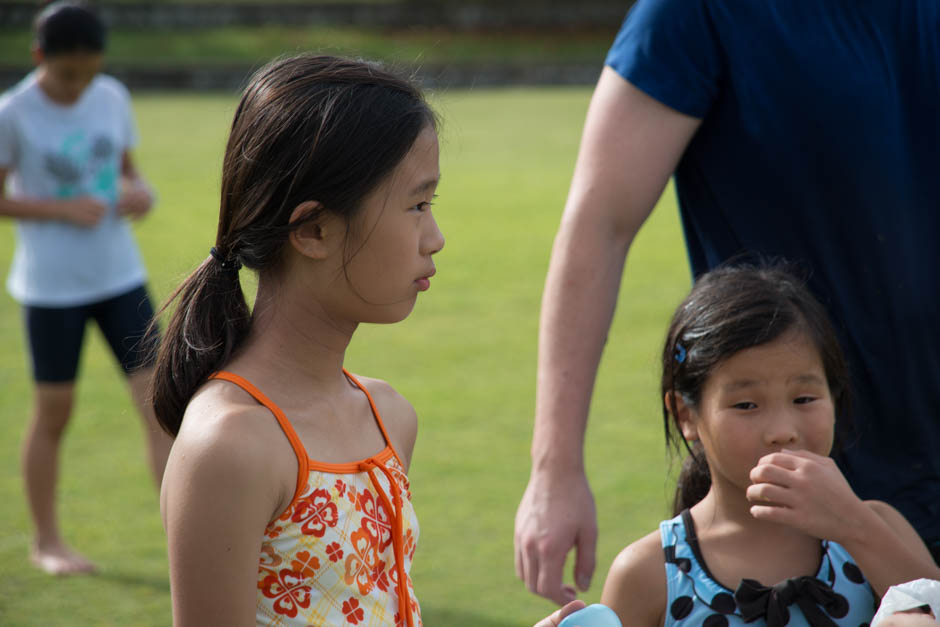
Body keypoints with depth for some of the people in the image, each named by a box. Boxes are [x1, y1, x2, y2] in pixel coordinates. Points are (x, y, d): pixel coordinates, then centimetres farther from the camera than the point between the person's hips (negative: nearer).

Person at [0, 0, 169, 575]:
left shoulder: (113, 98, 2)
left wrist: (141, 192, -8)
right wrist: (62, 210, -18)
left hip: (120, 275, 4)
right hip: (51, 286, -4)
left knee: (158, 398, -4)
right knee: (54, 413, 6)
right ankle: (48, 540, 23)